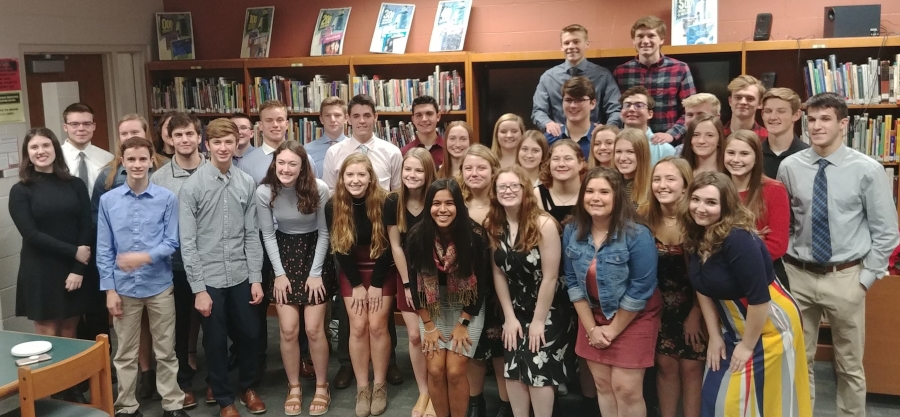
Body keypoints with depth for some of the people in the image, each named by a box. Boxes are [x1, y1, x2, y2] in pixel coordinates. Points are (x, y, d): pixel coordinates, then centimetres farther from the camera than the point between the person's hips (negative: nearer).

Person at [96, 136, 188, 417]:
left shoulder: (167, 199, -7)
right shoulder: (108, 200, -2)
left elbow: (172, 242, -5)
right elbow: (104, 249, 0)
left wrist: (145, 257, -22)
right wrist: (109, 288, -3)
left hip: (160, 285, -1)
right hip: (124, 287, 1)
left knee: (165, 351, 10)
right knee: (125, 354, 13)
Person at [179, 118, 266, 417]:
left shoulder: (247, 183, 0)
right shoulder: (192, 186, -8)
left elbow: (252, 234, 3)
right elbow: (187, 242, -8)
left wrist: (256, 278, 1)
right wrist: (198, 288, -11)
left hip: (240, 276, 3)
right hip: (209, 278, -2)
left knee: (249, 334, 13)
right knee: (216, 342, 9)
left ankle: (247, 387, 37)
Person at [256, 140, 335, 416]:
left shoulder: (319, 189, -19)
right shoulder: (264, 192, -14)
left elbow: (324, 232, -9)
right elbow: (268, 235, -3)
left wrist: (316, 273, -10)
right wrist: (279, 273, -5)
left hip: (315, 256, -2)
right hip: (283, 257, 2)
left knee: (313, 329, -2)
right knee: (288, 330, -1)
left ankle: (322, 387, 17)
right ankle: (294, 387, 19)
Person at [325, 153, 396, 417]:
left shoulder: (385, 203, -19)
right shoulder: (333, 207, -13)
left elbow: (388, 246, -13)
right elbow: (338, 248, -6)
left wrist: (376, 284, -12)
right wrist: (357, 284, -7)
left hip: (382, 273, -2)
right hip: (351, 274, 2)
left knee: (377, 327, -3)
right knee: (358, 328, 0)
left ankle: (379, 386, 11)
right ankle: (362, 388, 11)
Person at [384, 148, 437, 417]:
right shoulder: (393, 202, -9)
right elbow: (396, 246, -4)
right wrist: (407, 282, -5)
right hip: (407, 276, 3)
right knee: (414, 336, 6)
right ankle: (423, 392, 21)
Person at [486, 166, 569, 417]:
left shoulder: (544, 224, -21)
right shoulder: (493, 226, -5)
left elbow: (550, 277, -18)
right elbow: (499, 273, -1)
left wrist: (538, 321, -14)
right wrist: (509, 316, -3)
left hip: (548, 310, -5)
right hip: (516, 309, 5)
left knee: (537, 368, -5)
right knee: (512, 367, 3)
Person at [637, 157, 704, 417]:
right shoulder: (644, 217, -9)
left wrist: (695, 313, -12)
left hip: (694, 305, -3)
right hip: (660, 304, 3)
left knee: (690, 367, 6)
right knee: (665, 365, 12)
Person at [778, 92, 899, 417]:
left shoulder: (867, 170, -7)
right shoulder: (789, 167, -2)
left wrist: (867, 275, -4)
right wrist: (786, 266, 1)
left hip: (845, 277, -2)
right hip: (798, 275, 2)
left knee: (849, 365, 12)